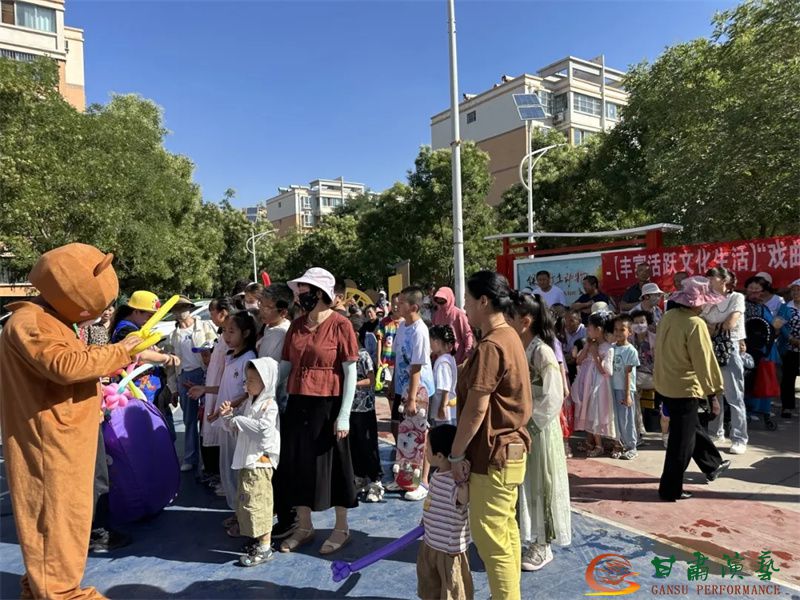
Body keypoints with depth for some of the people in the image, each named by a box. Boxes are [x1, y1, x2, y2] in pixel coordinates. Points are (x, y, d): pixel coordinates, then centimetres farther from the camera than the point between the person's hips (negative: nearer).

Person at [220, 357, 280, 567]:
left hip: (260, 462, -9)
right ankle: (257, 539, 31)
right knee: (244, 501, 17)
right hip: (245, 461, 9)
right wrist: (228, 416, -1)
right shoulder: (248, 403, 12)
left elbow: (264, 428, -29)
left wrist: (239, 420, -20)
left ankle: (265, 548, 5)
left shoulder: (269, 405, -13)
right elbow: (234, 428, 20)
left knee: (256, 502, -5)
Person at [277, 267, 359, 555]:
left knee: (331, 464, 7)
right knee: (297, 464, 13)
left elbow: (350, 372, -11)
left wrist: (344, 415, -14)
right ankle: (304, 527, 33)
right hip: (297, 404, 6)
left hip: (328, 405, -6)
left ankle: (341, 528, 28)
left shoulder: (339, 324, -11)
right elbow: (284, 366, 11)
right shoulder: (296, 325, 6)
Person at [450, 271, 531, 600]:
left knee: (490, 538, 2)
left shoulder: (490, 346, -22)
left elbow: (476, 410, -21)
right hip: (508, 449, 10)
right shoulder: (508, 337, 9)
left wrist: (456, 453, -13)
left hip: (492, 455, -10)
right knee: (506, 532, 19)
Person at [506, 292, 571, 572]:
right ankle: (526, 539, 32)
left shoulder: (542, 351, -18)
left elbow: (552, 398, -19)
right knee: (520, 485, 16)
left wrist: (529, 426, -15)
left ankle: (541, 546, 24)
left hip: (537, 430, -7)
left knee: (537, 484, 7)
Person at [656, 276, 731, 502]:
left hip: (664, 384, 8)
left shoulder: (668, 316, 1)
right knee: (681, 440, 4)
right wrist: (713, 393, -11)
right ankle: (670, 490, 13)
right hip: (684, 388, -8)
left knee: (691, 427, 26)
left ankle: (713, 465, 47)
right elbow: (704, 362, -19)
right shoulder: (695, 324, -21)